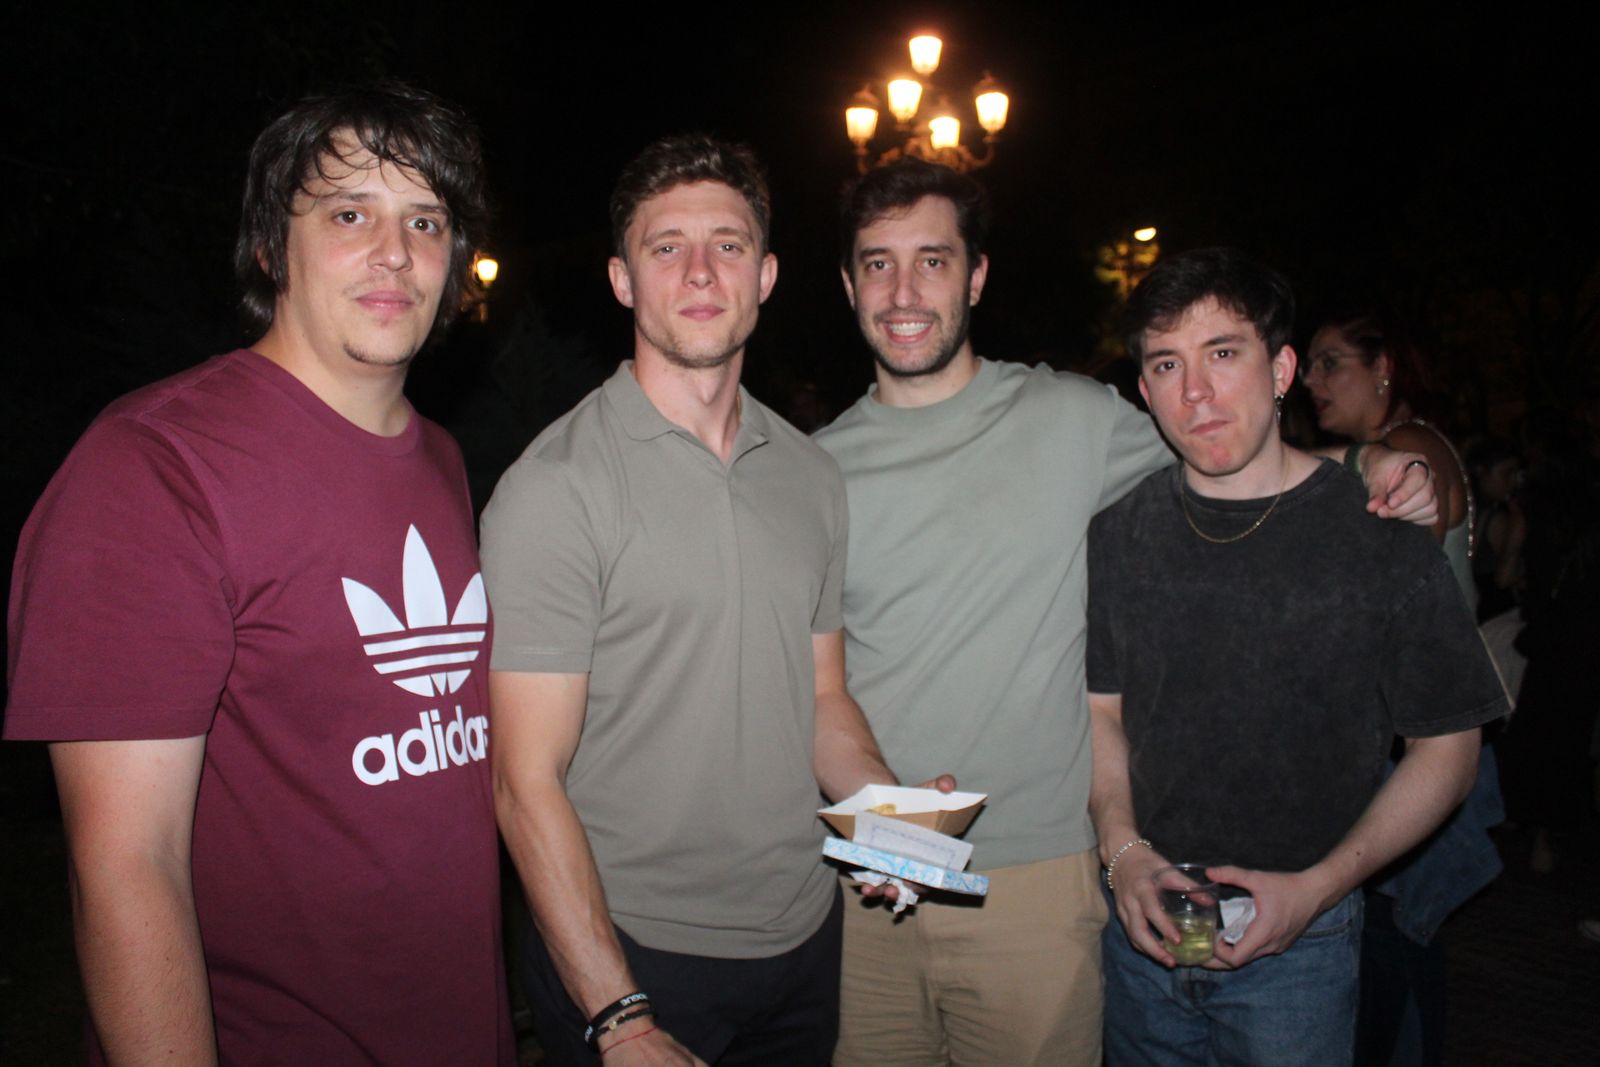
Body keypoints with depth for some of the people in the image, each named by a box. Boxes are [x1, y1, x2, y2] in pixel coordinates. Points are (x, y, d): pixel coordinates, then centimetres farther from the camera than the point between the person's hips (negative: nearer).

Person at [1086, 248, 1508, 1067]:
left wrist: (1318, 886, -14)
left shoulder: (1378, 533, -11)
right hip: (1142, 925, 3)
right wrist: (1122, 847, -8)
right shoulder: (1121, 530, -3)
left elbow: (1447, 748, -5)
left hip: (1297, 940, -2)